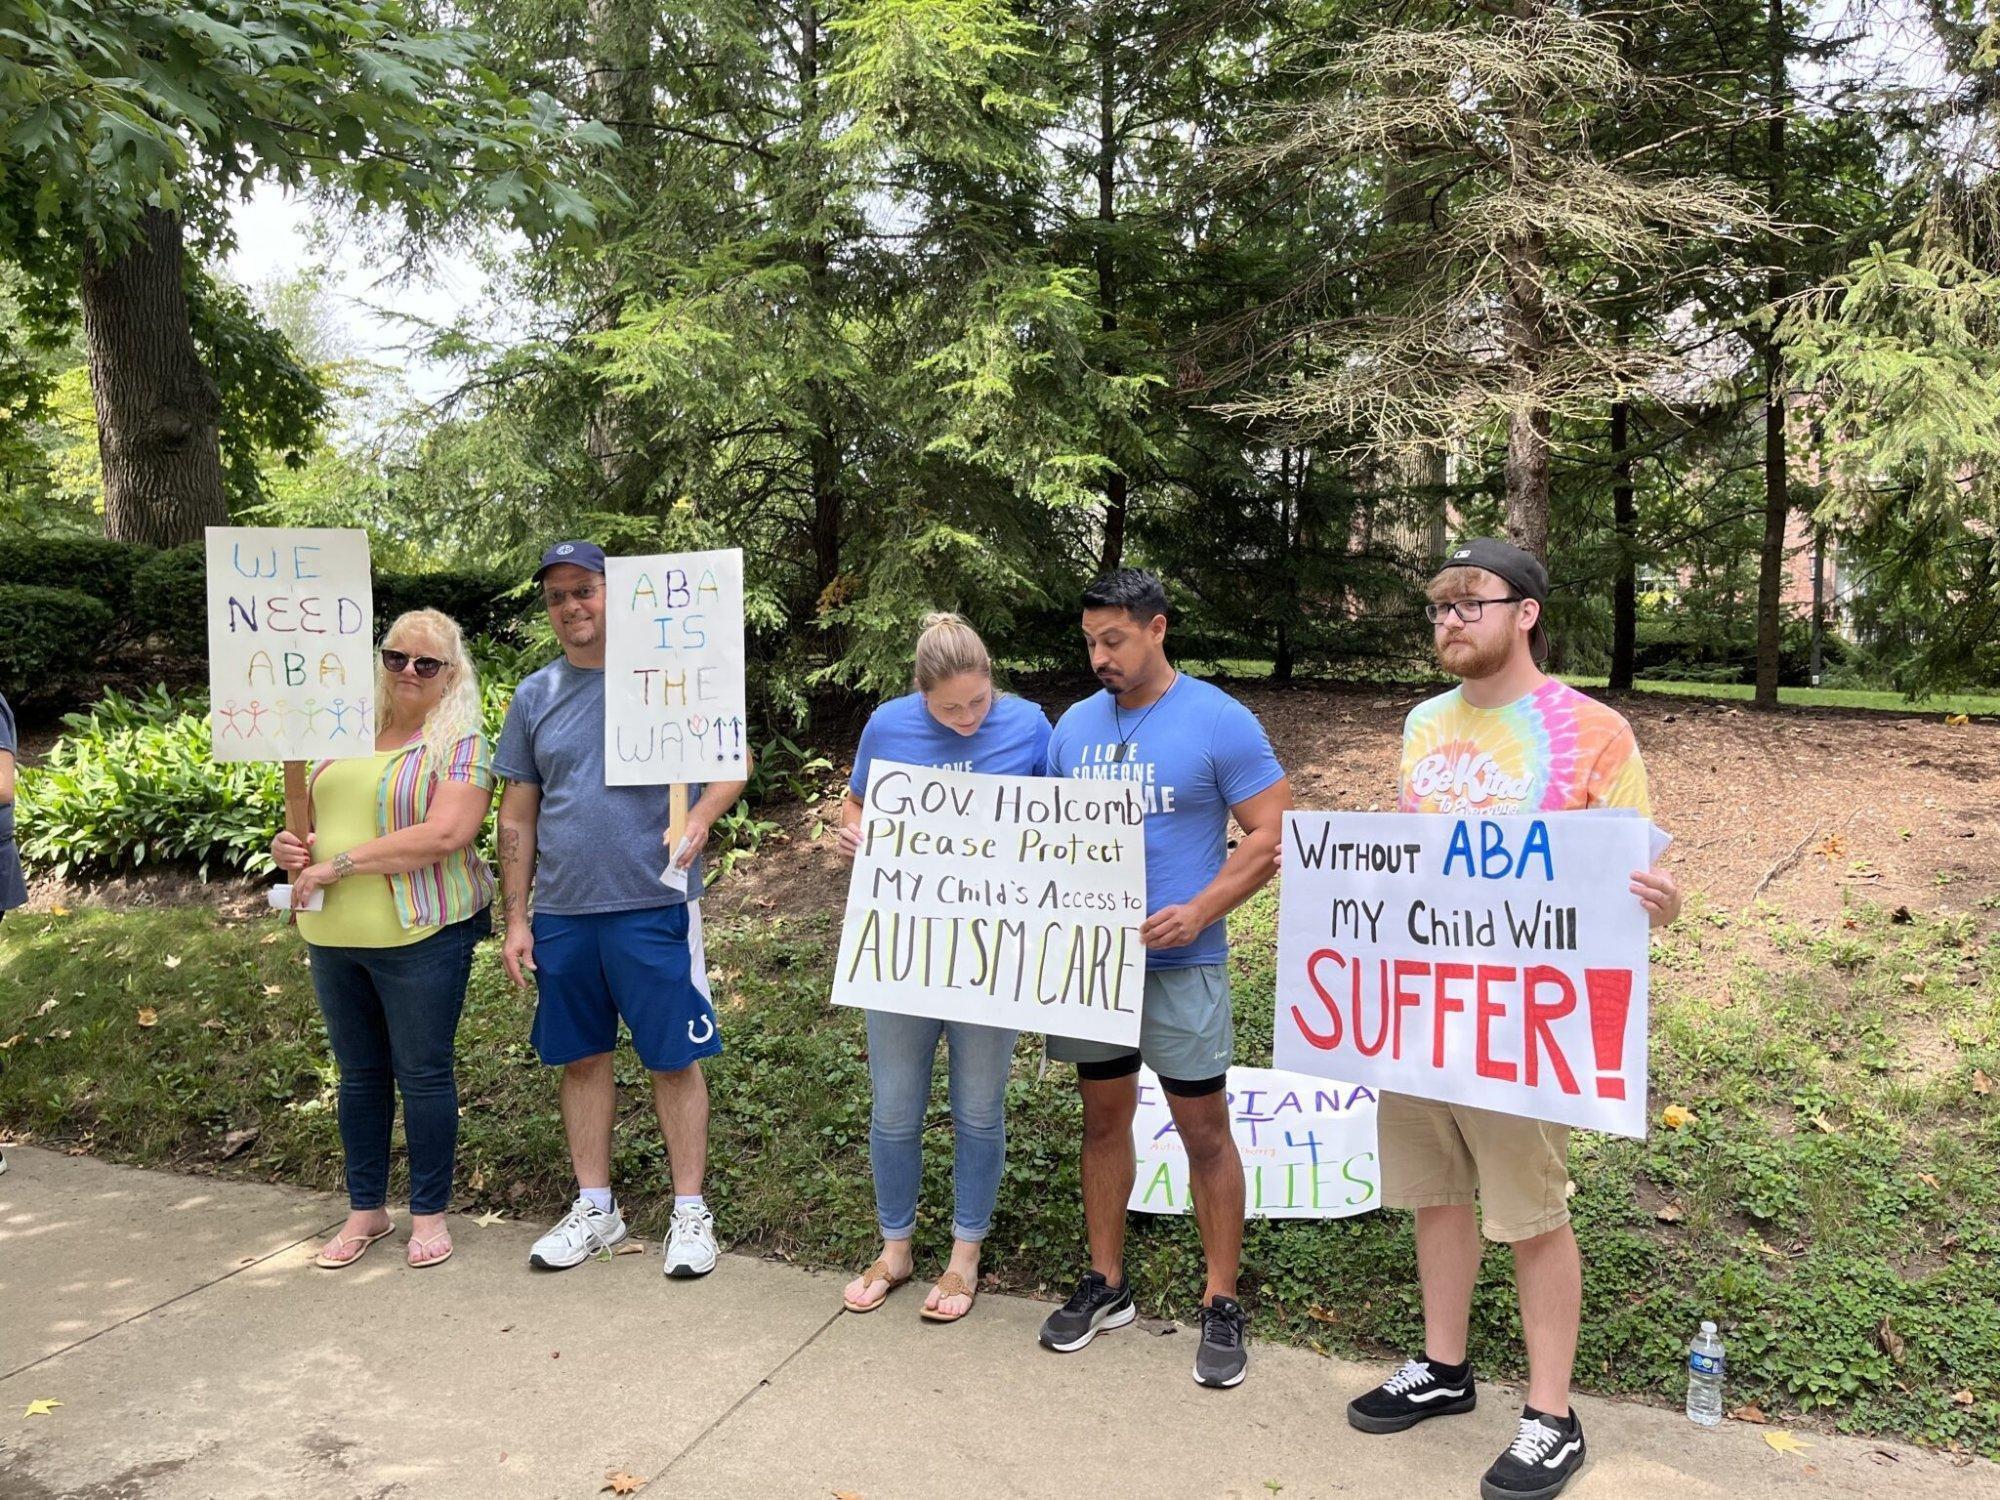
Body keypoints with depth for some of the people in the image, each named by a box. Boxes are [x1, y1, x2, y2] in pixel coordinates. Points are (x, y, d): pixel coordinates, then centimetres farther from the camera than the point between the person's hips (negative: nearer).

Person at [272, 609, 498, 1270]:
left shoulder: (460, 744, -7)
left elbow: (445, 834, -21)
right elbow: (314, 816, 23)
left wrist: (341, 862, -19)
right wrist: (288, 846, -1)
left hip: (420, 935, -6)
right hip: (333, 937, 6)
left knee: (423, 1073, 3)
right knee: (359, 1074, 15)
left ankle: (429, 1213, 19)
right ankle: (366, 1209, 29)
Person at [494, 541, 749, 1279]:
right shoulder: (535, 696, 8)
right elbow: (517, 816, 11)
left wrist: (699, 817, -20)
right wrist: (515, 918, 8)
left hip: (654, 905, -4)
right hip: (562, 912, 4)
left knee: (674, 1057, 3)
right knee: (582, 1058, 13)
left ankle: (690, 1210, 16)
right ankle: (594, 1207, 27)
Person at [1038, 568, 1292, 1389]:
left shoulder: (1219, 722, -9)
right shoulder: (1075, 724, 6)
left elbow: (1272, 835, -11)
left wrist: (1198, 912, -21)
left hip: (1180, 963, -5)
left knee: (1204, 1130, 4)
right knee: (1104, 1117, 15)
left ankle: (1222, 1305, 19)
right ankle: (1106, 1284, 30)